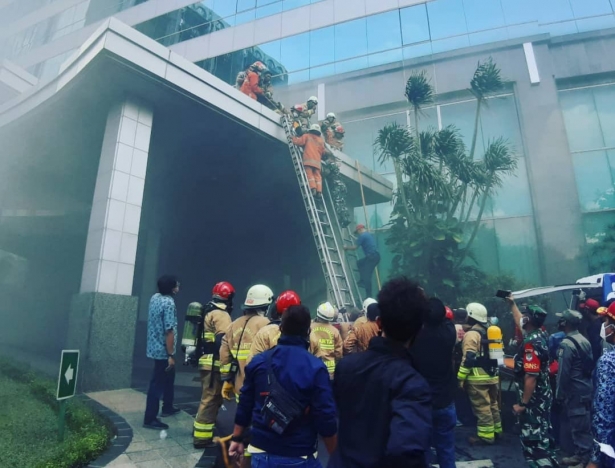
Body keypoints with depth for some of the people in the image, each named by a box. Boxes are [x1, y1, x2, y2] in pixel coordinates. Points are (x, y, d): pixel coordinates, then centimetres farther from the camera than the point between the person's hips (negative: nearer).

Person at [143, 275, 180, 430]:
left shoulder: (155, 297, 3)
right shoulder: (169, 303, -24)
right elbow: (169, 331, -24)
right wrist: (171, 355, -21)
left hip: (155, 346, 10)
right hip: (163, 350, -10)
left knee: (168, 378, 24)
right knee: (158, 384, 2)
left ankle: (167, 407, 39)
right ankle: (150, 419, 13)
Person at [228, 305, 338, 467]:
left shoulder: (258, 361, -4)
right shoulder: (315, 368, -16)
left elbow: (244, 405, 4)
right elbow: (326, 418, -14)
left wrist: (237, 438, 18)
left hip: (261, 453, 3)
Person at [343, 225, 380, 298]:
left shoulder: (362, 235, -7)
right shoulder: (370, 234, 21)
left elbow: (355, 247, -8)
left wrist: (346, 247, 9)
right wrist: (358, 239, 42)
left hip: (371, 257, -9)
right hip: (376, 256, 9)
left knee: (367, 276, -5)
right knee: (359, 263, 26)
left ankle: (368, 296, -3)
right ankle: (363, 281, 21)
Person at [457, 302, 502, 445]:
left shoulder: (472, 334, -16)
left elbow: (469, 358, -21)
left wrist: (461, 377, -16)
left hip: (478, 378, -9)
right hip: (492, 375, 9)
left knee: (482, 407, -2)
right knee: (493, 404, 19)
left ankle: (486, 436, 4)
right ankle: (496, 430, 30)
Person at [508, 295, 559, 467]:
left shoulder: (531, 343, -25)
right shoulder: (540, 335, 2)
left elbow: (531, 377, -27)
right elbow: (520, 323, 25)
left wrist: (523, 404, -21)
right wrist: (512, 303, 34)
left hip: (533, 400, -10)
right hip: (542, 397, 10)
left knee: (532, 440, -1)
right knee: (542, 436, 21)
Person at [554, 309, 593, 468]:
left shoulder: (567, 344, -21)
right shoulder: (585, 341, 7)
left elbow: (563, 372, -19)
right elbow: (590, 365, 14)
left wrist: (559, 394, -10)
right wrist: (586, 383, 22)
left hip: (574, 391, -9)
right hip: (586, 388, 9)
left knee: (579, 426, 0)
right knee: (584, 424, 16)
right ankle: (581, 455, 26)